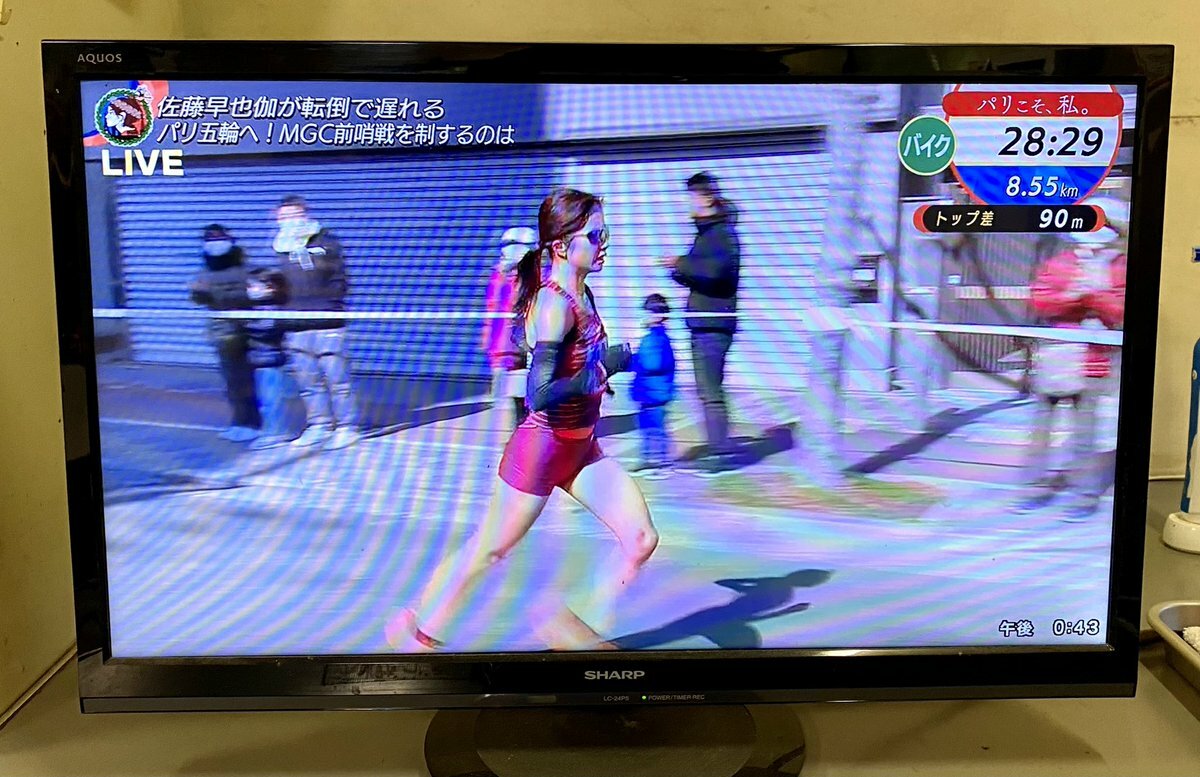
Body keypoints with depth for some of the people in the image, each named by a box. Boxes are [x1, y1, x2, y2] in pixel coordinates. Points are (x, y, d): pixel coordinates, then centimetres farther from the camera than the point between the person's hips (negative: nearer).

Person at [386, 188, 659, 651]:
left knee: (641, 539, 1)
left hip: (580, 448, 8)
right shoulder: (555, 305, -23)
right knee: (489, 551, 9)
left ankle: (571, 627, 16)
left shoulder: (580, 295, 4)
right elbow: (541, 394, -30)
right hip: (543, 445, -8)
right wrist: (604, 367, -26)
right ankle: (417, 631, 32)